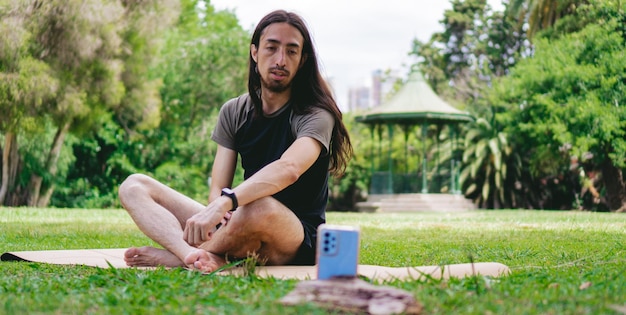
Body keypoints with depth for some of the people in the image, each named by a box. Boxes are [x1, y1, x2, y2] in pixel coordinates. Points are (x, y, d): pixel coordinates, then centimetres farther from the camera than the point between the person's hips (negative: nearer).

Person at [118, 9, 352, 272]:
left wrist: (224, 203, -46)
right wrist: (226, 223, -23)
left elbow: (289, 169, -32)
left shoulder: (315, 116, -9)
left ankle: (176, 256, -16)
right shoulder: (234, 112, 8)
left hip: (298, 241, -6)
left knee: (259, 208, -41)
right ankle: (200, 258, -33)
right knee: (134, 186, -5)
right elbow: (217, 189, 2)